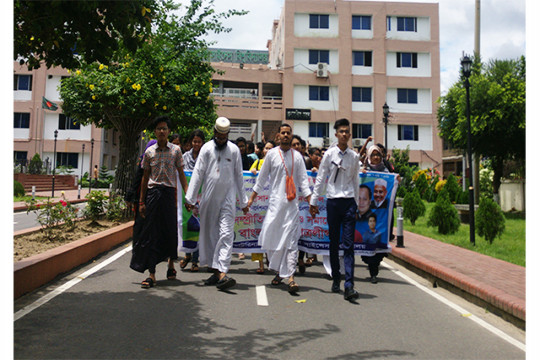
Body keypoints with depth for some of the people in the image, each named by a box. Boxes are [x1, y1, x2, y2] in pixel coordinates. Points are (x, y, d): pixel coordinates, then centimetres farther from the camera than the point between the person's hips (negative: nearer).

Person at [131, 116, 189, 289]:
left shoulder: (175, 150, 4)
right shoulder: (149, 152, 7)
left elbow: (181, 174, 5)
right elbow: (145, 177, 12)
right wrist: (141, 201, 9)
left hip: (169, 193, -1)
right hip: (153, 193, 1)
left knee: (171, 230, 6)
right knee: (151, 232, -2)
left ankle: (171, 265, 30)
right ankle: (151, 274, 0)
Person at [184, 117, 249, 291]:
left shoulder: (234, 150, 6)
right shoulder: (206, 148, 4)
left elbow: (239, 176, 10)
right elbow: (198, 173, 3)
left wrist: (243, 201, 11)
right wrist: (190, 198, -1)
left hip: (228, 197, -1)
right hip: (209, 198, 1)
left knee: (226, 234, -11)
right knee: (209, 233, 5)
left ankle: (222, 273, -17)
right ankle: (215, 271, 16)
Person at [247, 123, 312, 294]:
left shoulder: (297, 156, 8)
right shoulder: (272, 154, 6)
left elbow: (303, 180, 8)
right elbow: (262, 177, 11)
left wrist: (311, 201, -1)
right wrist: (251, 198, 8)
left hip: (292, 203, 0)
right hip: (276, 201, 0)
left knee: (291, 239, -5)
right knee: (272, 237, 3)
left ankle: (290, 275, -6)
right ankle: (278, 271, 22)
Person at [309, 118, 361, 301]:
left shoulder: (354, 156, 7)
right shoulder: (329, 154, 2)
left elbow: (356, 181, 14)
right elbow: (321, 178, 4)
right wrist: (313, 200, 2)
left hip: (349, 202, 1)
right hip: (333, 201, 0)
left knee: (348, 244, -5)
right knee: (334, 243, 9)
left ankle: (349, 285, -9)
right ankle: (336, 279, 24)